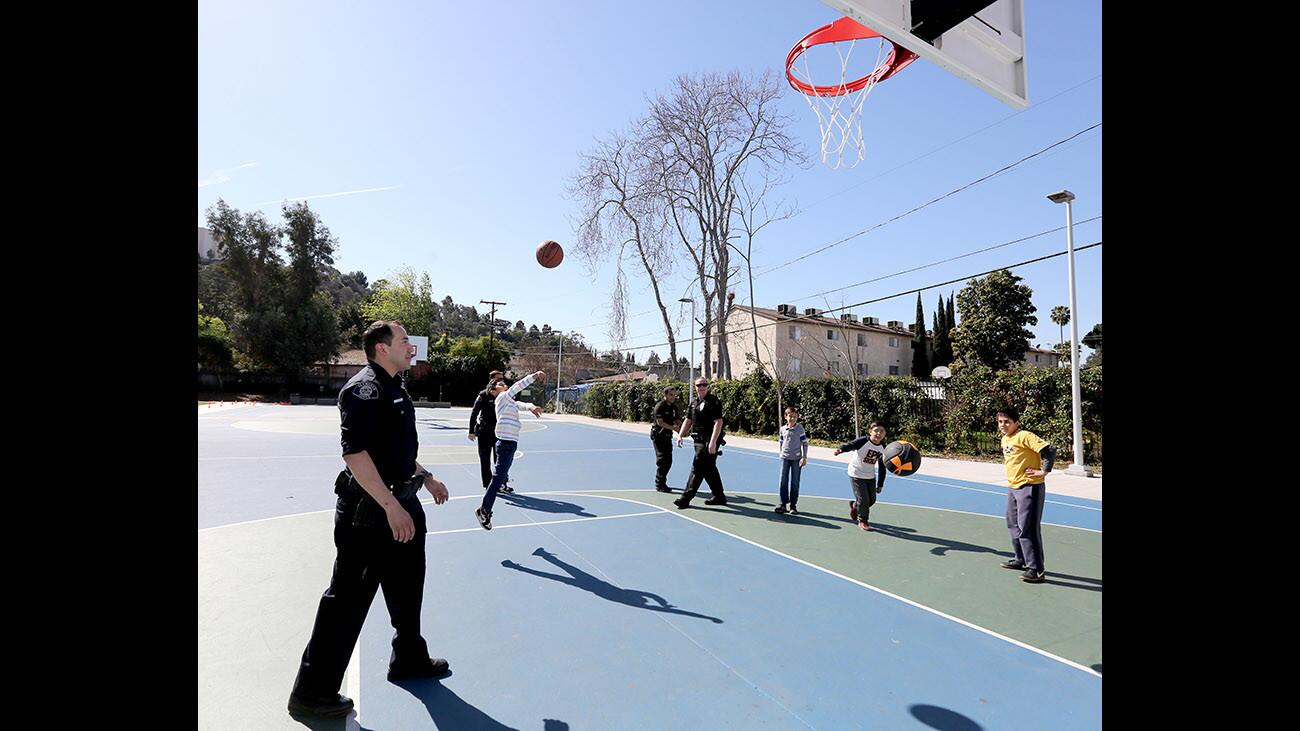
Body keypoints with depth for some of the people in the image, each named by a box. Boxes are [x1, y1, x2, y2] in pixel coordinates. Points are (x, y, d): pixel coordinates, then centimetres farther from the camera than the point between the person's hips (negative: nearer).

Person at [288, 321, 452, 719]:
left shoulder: (394, 389, 12)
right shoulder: (364, 388, -19)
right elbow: (355, 453, -27)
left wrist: (426, 477, 26)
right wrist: (392, 507, -28)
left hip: (401, 505, 10)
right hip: (369, 511, -10)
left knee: (406, 588, 21)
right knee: (348, 597, 3)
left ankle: (409, 659, 40)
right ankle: (313, 690, 20)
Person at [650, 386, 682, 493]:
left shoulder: (674, 407, 8)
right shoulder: (660, 406, -14)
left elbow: (677, 420, 14)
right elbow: (660, 422, -20)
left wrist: (677, 423, -10)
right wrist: (674, 428, -24)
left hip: (668, 436, 7)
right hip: (658, 436, -7)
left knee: (668, 461, 11)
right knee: (662, 461, -8)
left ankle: (662, 482, 26)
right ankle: (659, 485, 1)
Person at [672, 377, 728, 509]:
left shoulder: (713, 402, -11)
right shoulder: (695, 403, 15)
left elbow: (718, 422, -18)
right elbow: (688, 420, 19)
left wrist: (713, 442, -25)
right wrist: (680, 435, 7)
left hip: (709, 442, -9)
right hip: (699, 441, 9)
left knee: (698, 469, -7)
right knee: (709, 469, 16)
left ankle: (686, 498, -2)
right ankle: (719, 496, 28)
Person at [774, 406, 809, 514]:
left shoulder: (800, 428, -6)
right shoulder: (783, 429, 4)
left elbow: (804, 443, -4)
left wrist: (804, 457, -10)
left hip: (796, 459, -3)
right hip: (785, 458, 3)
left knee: (795, 483, 3)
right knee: (783, 481, 1)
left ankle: (793, 506, 12)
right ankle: (783, 504, 8)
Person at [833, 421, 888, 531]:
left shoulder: (883, 448, -3)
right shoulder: (863, 441, -20)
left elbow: (882, 468, 6)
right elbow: (850, 445, -35)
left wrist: (880, 484, 9)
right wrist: (840, 449, -58)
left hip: (870, 476, 6)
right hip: (856, 474, -6)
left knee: (872, 500, 10)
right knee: (863, 500, -5)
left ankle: (854, 505, 40)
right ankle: (862, 521, 19)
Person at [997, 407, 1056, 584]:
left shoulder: (1024, 436, -17)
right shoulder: (1004, 439, 11)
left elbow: (1049, 450, -24)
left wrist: (1044, 471, -20)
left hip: (1029, 487, -9)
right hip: (1013, 487, 9)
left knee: (1027, 528, -9)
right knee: (1013, 525, 19)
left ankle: (1036, 570, -2)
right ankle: (1021, 560, 34)